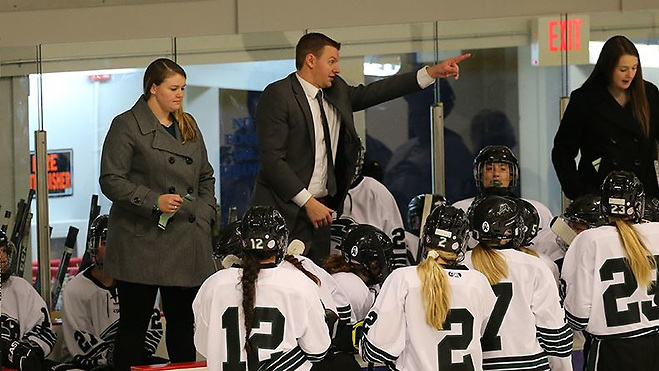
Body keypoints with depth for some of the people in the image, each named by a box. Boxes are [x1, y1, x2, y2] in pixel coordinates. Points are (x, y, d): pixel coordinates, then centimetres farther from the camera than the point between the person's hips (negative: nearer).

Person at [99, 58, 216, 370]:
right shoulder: (127, 126, -5)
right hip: (144, 242, -6)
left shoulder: (188, 127, 16)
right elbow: (111, 180, -10)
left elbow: (206, 178, 23)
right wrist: (154, 201, -19)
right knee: (134, 324, 0)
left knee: (184, 322, 9)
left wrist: (206, 215, 8)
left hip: (188, 243, 6)